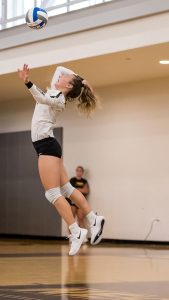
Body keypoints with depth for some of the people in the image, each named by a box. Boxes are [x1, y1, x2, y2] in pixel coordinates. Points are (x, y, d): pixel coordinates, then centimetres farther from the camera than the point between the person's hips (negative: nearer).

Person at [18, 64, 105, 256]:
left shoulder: (58, 98, -12)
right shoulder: (54, 91, 15)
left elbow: (42, 99, -34)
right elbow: (60, 69, 30)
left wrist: (27, 83, -48)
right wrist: (79, 80, 18)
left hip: (46, 145, -10)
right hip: (46, 146, 10)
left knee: (53, 194, -12)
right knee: (66, 189, 13)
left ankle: (76, 232, -12)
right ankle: (94, 220, 18)